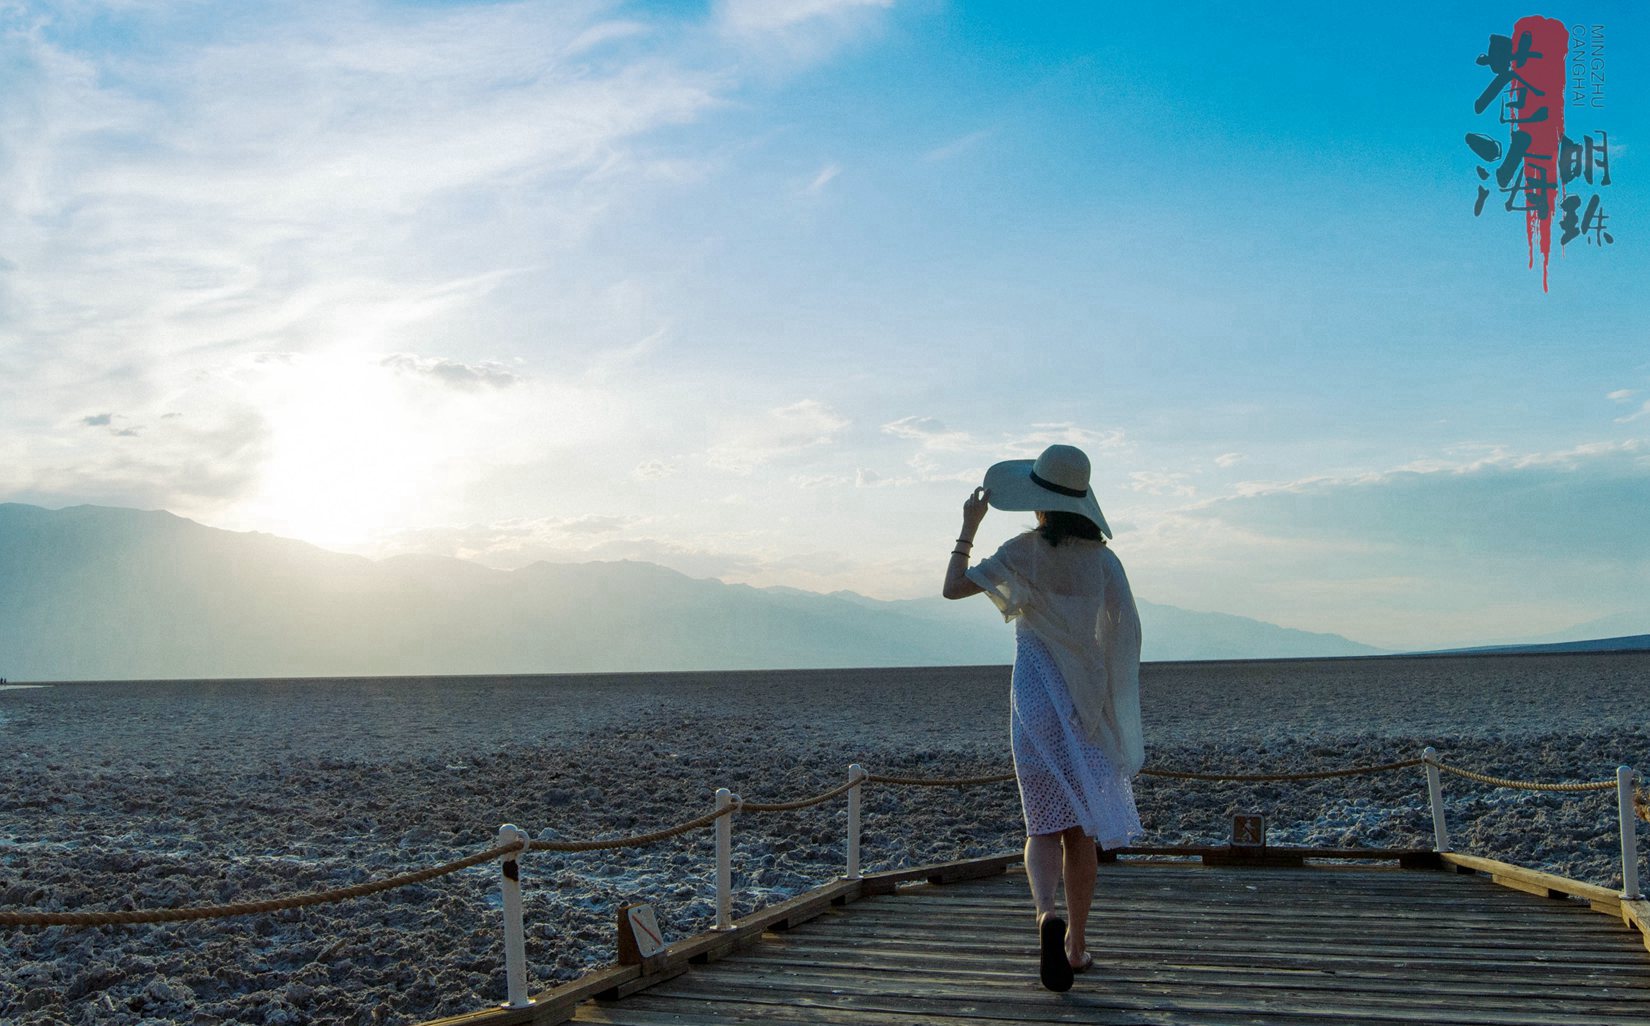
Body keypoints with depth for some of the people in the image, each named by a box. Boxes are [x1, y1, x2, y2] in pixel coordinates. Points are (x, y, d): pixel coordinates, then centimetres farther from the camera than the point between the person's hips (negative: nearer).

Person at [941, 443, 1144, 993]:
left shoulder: (1025, 552, -7)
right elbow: (1127, 630, 3)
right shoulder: (1101, 558, 1)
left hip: (1037, 695, -3)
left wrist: (968, 527, 7)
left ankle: (1046, 912, -28)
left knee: (1046, 824, -1)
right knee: (1083, 828, 13)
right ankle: (1076, 943, 20)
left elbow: (953, 587, -4)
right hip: (1089, 700, 3)